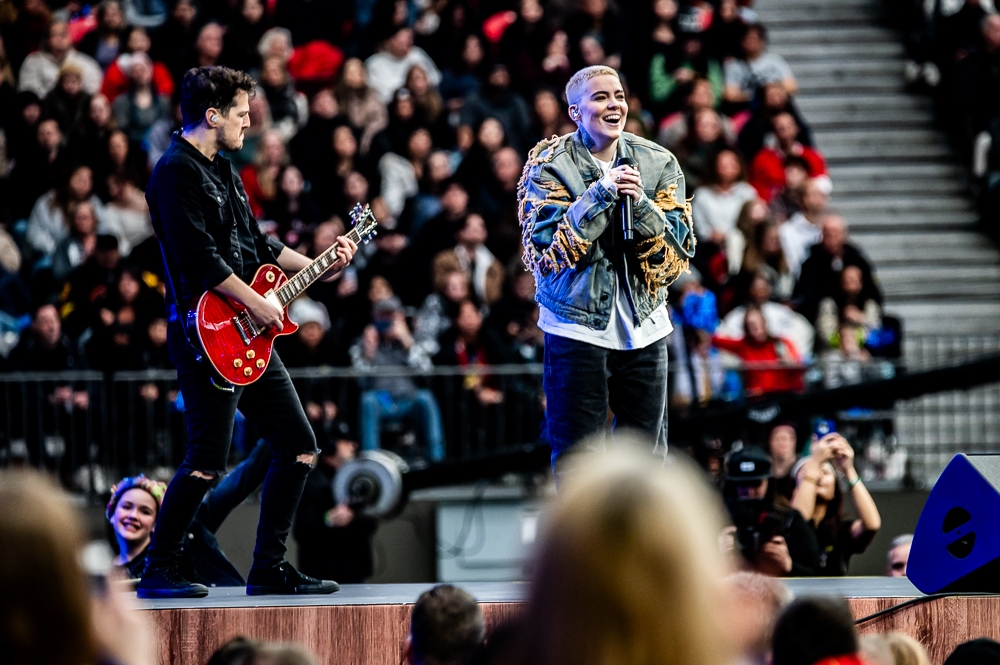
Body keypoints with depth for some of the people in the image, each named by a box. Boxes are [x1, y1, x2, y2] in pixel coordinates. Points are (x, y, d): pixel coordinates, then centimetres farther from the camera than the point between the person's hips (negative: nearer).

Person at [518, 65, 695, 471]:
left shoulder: (658, 164, 4)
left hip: (643, 328, 3)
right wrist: (601, 194, -21)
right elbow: (547, 247, -14)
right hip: (576, 326, -3)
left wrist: (639, 203, -18)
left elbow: (680, 248, -1)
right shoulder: (549, 164, -4)